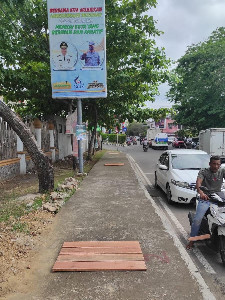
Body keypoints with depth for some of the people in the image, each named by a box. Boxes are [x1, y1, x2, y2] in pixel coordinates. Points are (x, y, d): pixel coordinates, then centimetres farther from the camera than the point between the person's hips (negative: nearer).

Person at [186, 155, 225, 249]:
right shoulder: (203, 171, -3)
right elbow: (198, 182, -19)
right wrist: (201, 192, -42)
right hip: (205, 198, -3)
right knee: (197, 220, -16)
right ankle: (192, 240, 1)